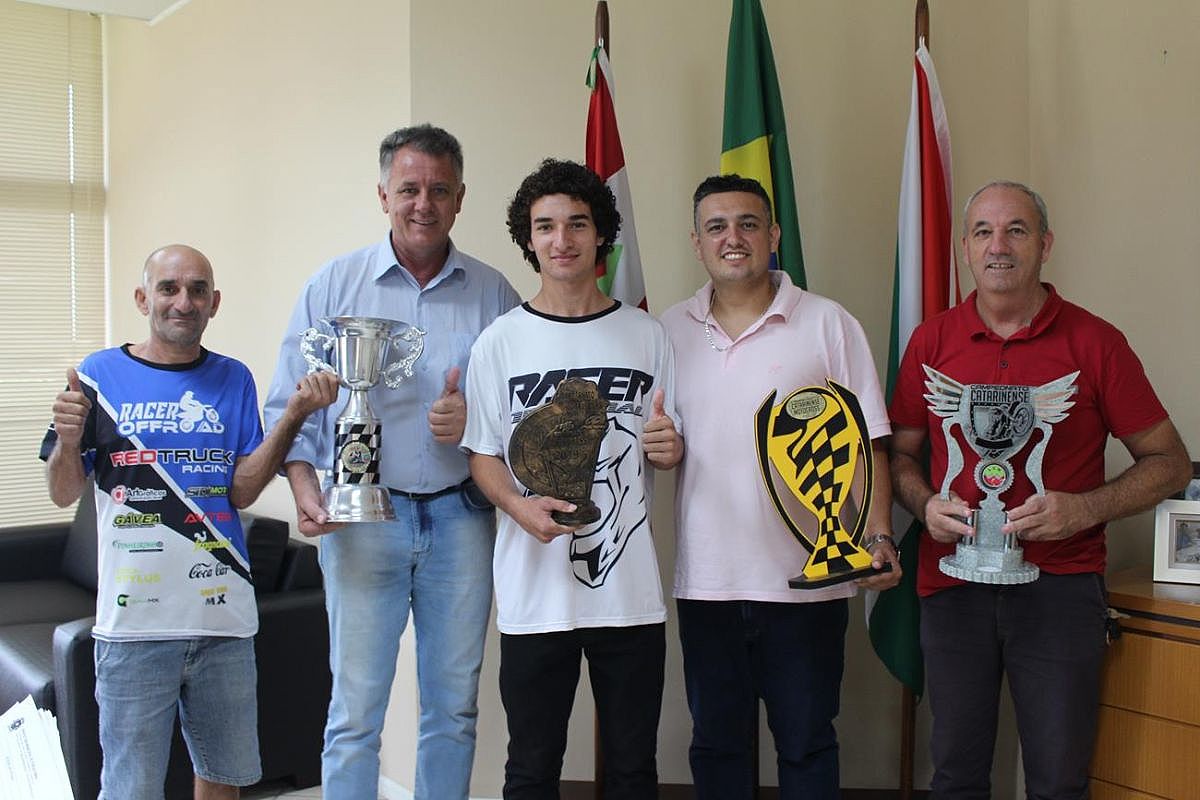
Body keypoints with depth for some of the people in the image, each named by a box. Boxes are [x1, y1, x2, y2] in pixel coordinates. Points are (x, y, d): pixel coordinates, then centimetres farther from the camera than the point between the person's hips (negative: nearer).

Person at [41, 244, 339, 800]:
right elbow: (63, 494, 2)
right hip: (134, 622, -2)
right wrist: (68, 440, -19)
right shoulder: (99, 375, -1)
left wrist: (293, 416, -13)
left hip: (223, 613, 3)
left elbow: (242, 490, -2)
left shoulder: (233, 380, 6)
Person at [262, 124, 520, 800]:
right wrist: (305, 488, -12)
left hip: (460, 516, 2)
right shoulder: (335, 285, 3)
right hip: (363, 518, -1)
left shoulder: (494, 293, 6)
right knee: (356, 712, 1)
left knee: (455, 709, 11)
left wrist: (478, 420, -12)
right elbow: (289, 407, 3)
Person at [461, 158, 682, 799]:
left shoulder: (646, 335, 6)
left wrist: (670, 449, -11)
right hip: (535, 591, -1)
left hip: (630, 589, 1)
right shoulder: (500, 342, 2)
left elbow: (669, 450, 13)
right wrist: (521, 507, -16)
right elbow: (482, 456, 3)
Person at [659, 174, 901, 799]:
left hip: (807, 579, -2)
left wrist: (878, 536, -13)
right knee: (715, 741, 16)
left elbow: (866, 445, -2)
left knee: (806, 743, 11)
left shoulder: (829, 325, -1)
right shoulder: (670, 332, 7)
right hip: (705, 581, 3)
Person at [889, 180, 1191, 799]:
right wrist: (925, 505, -7)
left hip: (1060, 585, -2)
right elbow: (902, 452, 14)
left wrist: (1085, 508, -13)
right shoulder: (931, 341, 5)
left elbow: (1170, 462, 2)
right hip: (953, 585, 2)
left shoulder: (1095, 342, -2)